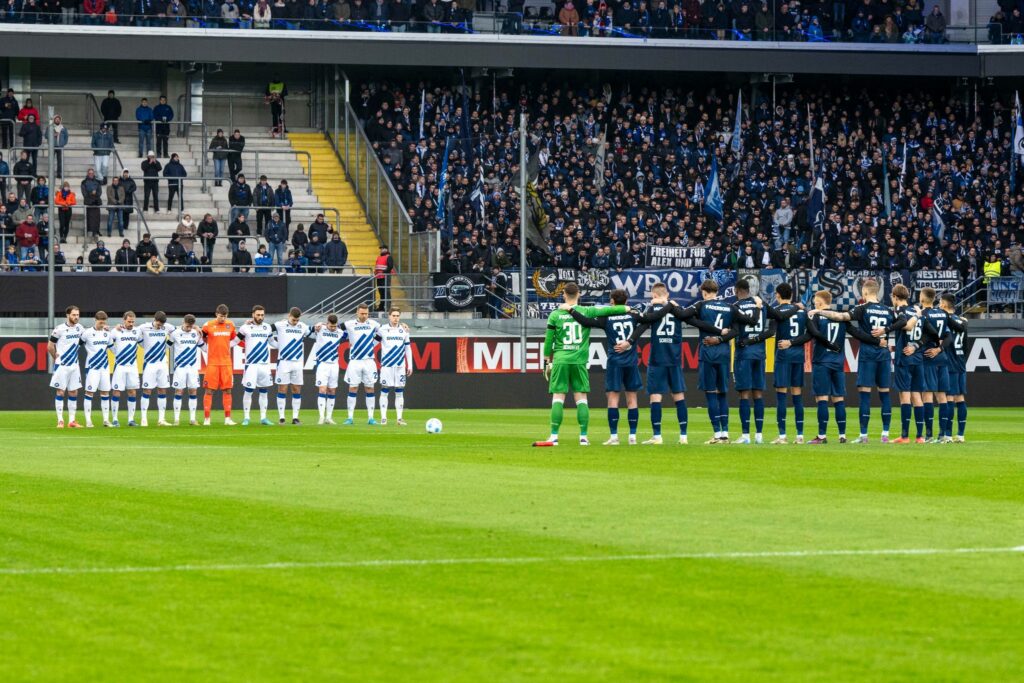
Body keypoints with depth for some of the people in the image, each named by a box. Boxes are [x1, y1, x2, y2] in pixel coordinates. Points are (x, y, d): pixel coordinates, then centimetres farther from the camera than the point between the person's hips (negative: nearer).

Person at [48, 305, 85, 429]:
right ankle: (60, 421, 0)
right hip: (62, 366, -6)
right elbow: (50, 346, -5)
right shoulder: (59, 329, -12)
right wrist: (57, 359, 4)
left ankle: (72, 421, 10)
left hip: (74, 365, 6)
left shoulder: (79, 328, 5)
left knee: (74, 393, 6)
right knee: (61, 392, -3)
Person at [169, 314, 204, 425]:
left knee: (193, 391, 1)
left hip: (193, 366, 2)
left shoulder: (196, 333, 3)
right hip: (180, 366, -2)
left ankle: (192, 418, 6)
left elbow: (204, 348, 8)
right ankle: (176, 419, 2)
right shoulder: (175, 333, -4)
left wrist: (201, 337, -3)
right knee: (179, 391, -2)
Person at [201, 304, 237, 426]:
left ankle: (228, 418, 8)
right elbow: (202, 338, 10)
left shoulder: (230, 325, 6)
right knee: (209, 390, -3)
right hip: (212, 363, -3)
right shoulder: (208, 325, -4)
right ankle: (206, 418, 0)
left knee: (227, 390, 3)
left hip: (226, 363, 3)